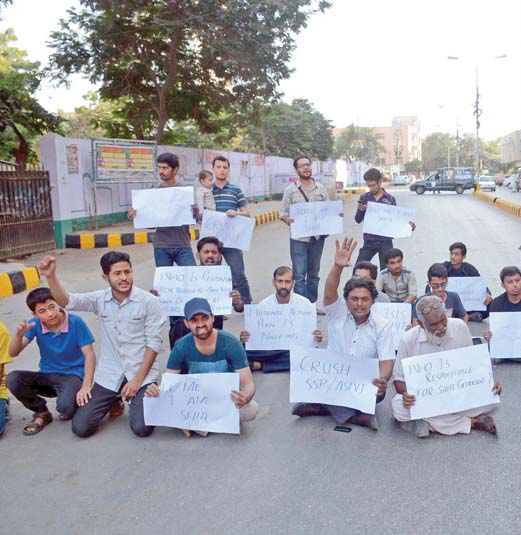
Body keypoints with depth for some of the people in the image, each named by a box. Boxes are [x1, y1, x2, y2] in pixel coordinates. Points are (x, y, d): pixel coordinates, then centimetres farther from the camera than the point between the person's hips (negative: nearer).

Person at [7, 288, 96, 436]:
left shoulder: (76, 322, -14)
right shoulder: (35, 324, -5)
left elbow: (89, 355, -15)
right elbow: (13, 353, -8)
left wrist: (86, 386, -25)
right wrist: (19, 334, -30)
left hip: (73, 375, -4)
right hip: (46, 376, 4)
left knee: (66, 407, -34)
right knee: (13, 379, -22)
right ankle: (42, 412, 4)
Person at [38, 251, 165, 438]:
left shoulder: (149, 302, -8)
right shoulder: (100, 299, 2)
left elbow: (154, 343, -8)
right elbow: (66, 301, -10)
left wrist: (137, 380, -13)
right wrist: (51, 276, -28)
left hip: (142, 374, -3)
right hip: (108, 376, 3)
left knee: (142, 428, -19)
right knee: (80, 428, -4)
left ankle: (134, 399, 17)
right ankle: (114, 401, 26)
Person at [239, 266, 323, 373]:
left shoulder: (304, 303, 0)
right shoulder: (264, 304, 3)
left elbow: (311, 334, 4)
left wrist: (317, 338, -20)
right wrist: (245, 338, -19)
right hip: (268, 348, -1)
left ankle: (260, 365, -23)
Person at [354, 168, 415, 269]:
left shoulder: (390, 199, 1)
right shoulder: (364, 198, 3)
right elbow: (358, 220, 3)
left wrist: (408, 224, -10)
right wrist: (361, 210, -18)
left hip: (385, 242, -1)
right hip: (369, 241, 1)